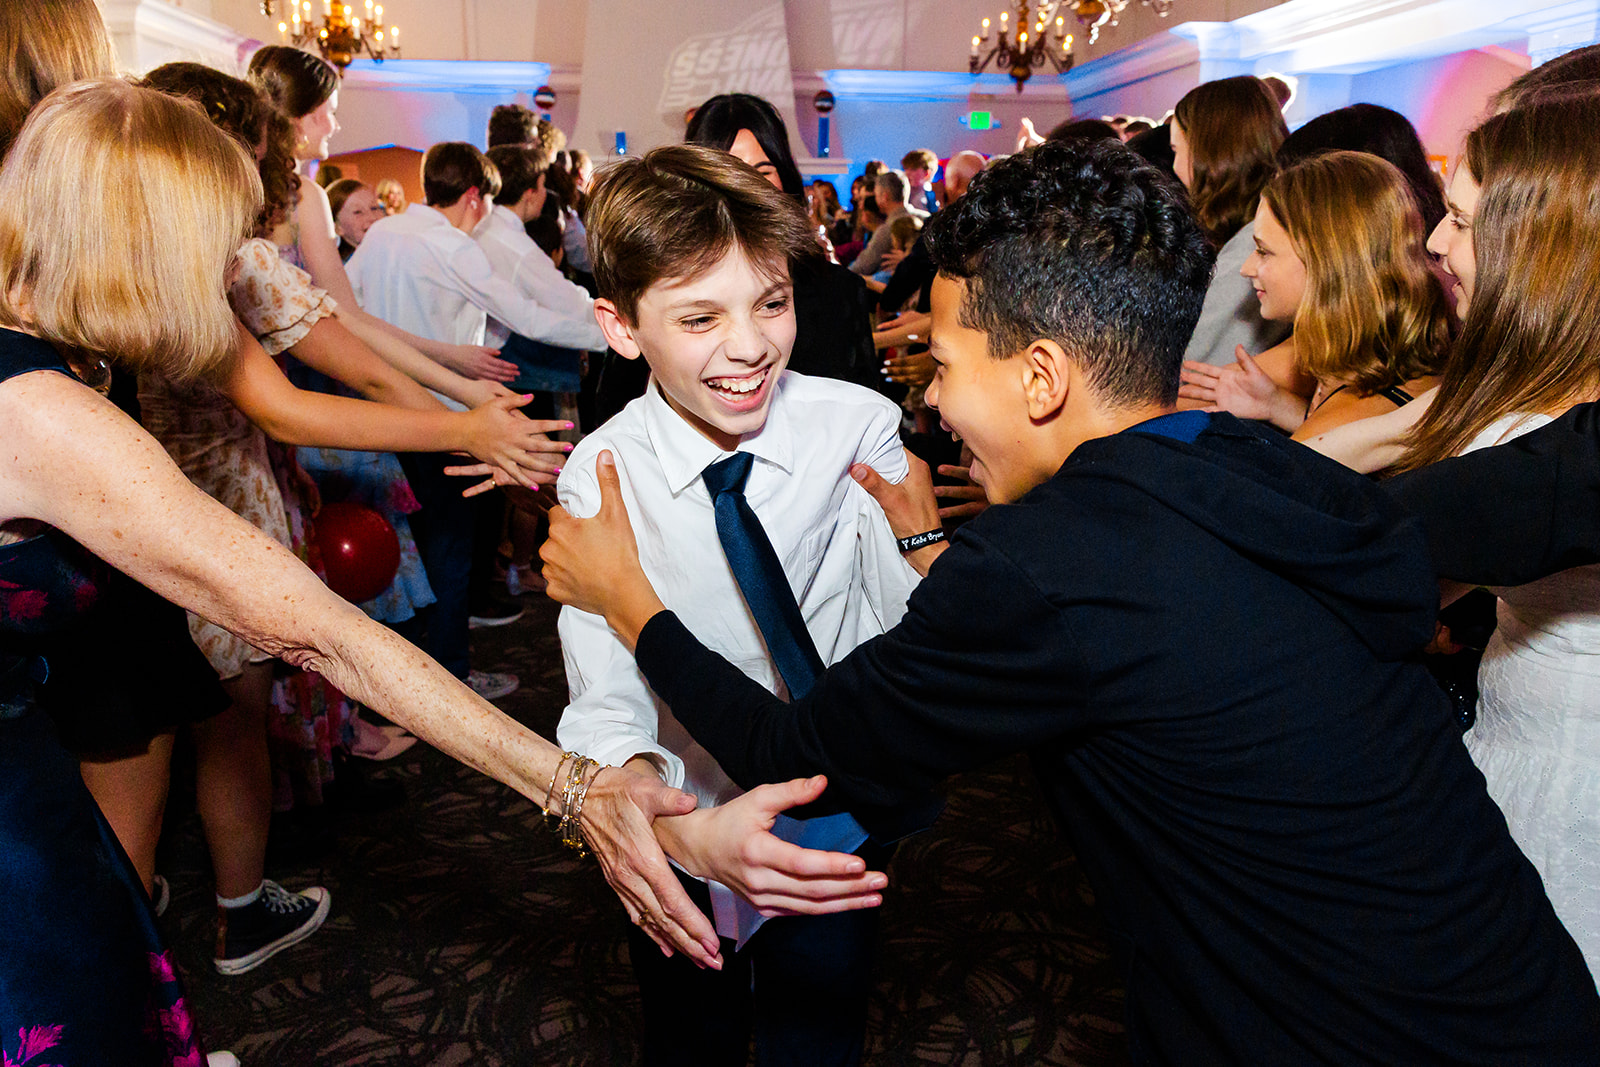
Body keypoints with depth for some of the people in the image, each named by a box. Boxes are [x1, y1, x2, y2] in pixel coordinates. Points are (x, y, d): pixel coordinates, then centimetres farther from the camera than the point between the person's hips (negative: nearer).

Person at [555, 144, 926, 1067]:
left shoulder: (859, 426, -16)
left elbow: (915, 632, -11)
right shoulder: (600, 479, -18)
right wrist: (644, 792, -45)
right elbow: (608, 696, -25)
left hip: (840, 825, 1)